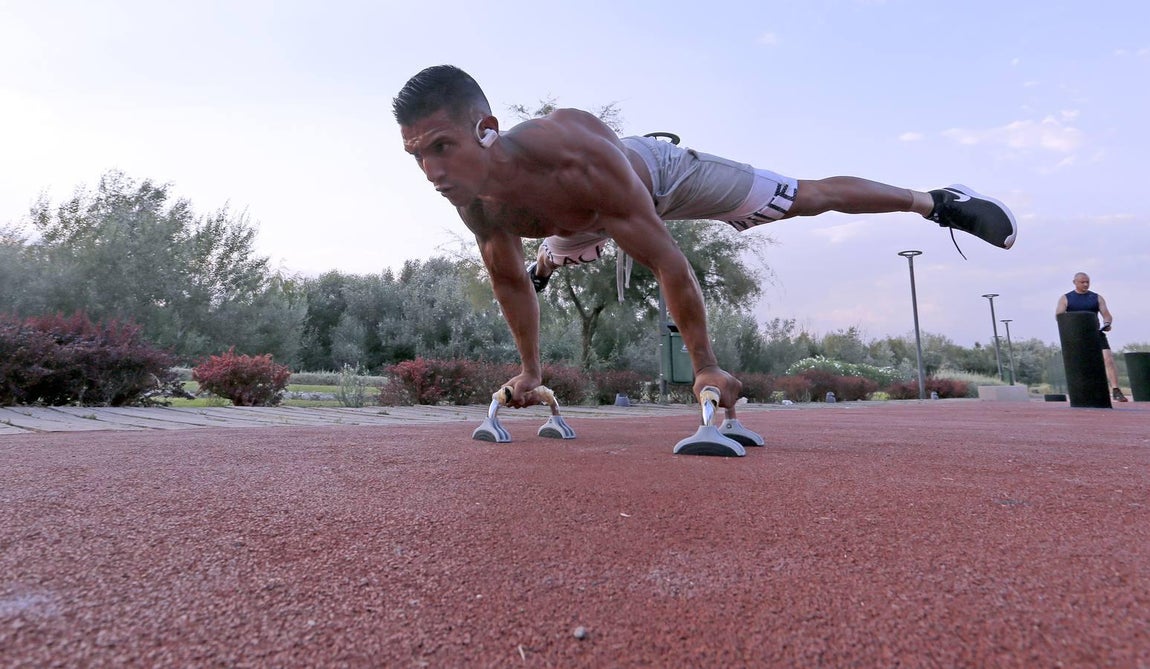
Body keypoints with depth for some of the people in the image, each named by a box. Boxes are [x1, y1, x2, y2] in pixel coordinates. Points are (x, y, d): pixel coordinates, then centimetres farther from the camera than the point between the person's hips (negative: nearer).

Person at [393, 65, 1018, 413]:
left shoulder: (574, 152, -49)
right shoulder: (470, 202, -30)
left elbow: (666, 261, -41)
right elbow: (507, 280, -11)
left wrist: (705, 365, -33)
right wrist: (529, 368, -2)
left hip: (661, 169, -4)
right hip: (593, 218, 5)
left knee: (808, 198, 4)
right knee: (554, 256, 35)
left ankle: (936, 200, 28)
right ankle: (546, 264, 76)